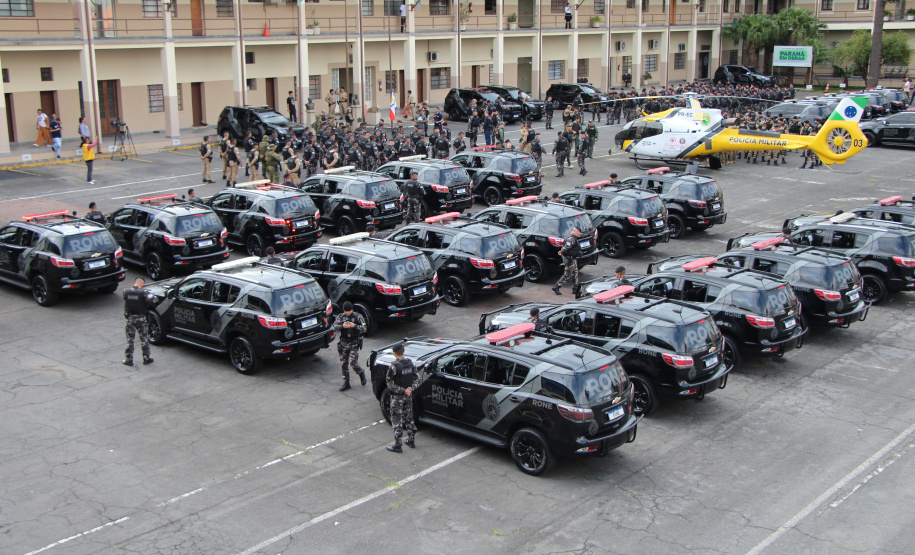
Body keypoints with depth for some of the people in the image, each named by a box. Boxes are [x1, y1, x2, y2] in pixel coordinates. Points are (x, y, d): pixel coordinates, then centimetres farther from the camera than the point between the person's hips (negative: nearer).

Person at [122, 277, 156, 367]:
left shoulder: (126, 292, -3)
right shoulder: (143, 293, -14)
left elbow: (125, 304, 3)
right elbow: (152, 300, -24)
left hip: (130, 318, 2)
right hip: (140, 318, -2)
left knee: (130, 339, 9)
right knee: (144, 338, 10)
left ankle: (129, 360, 13)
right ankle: (146, 358, 16)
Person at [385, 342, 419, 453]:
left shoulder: (393, 367, -20)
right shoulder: (410, 363, -1)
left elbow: (390, 384, -20)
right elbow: (417, 378, 2)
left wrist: (402, 390, -16)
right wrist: (411, 389, -9)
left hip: (397, 397, -6)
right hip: (409, 396, 6)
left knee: (397, 421, 2)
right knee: (409, 418, 19)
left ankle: (397, 446, 8)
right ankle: (411, 441, 28)